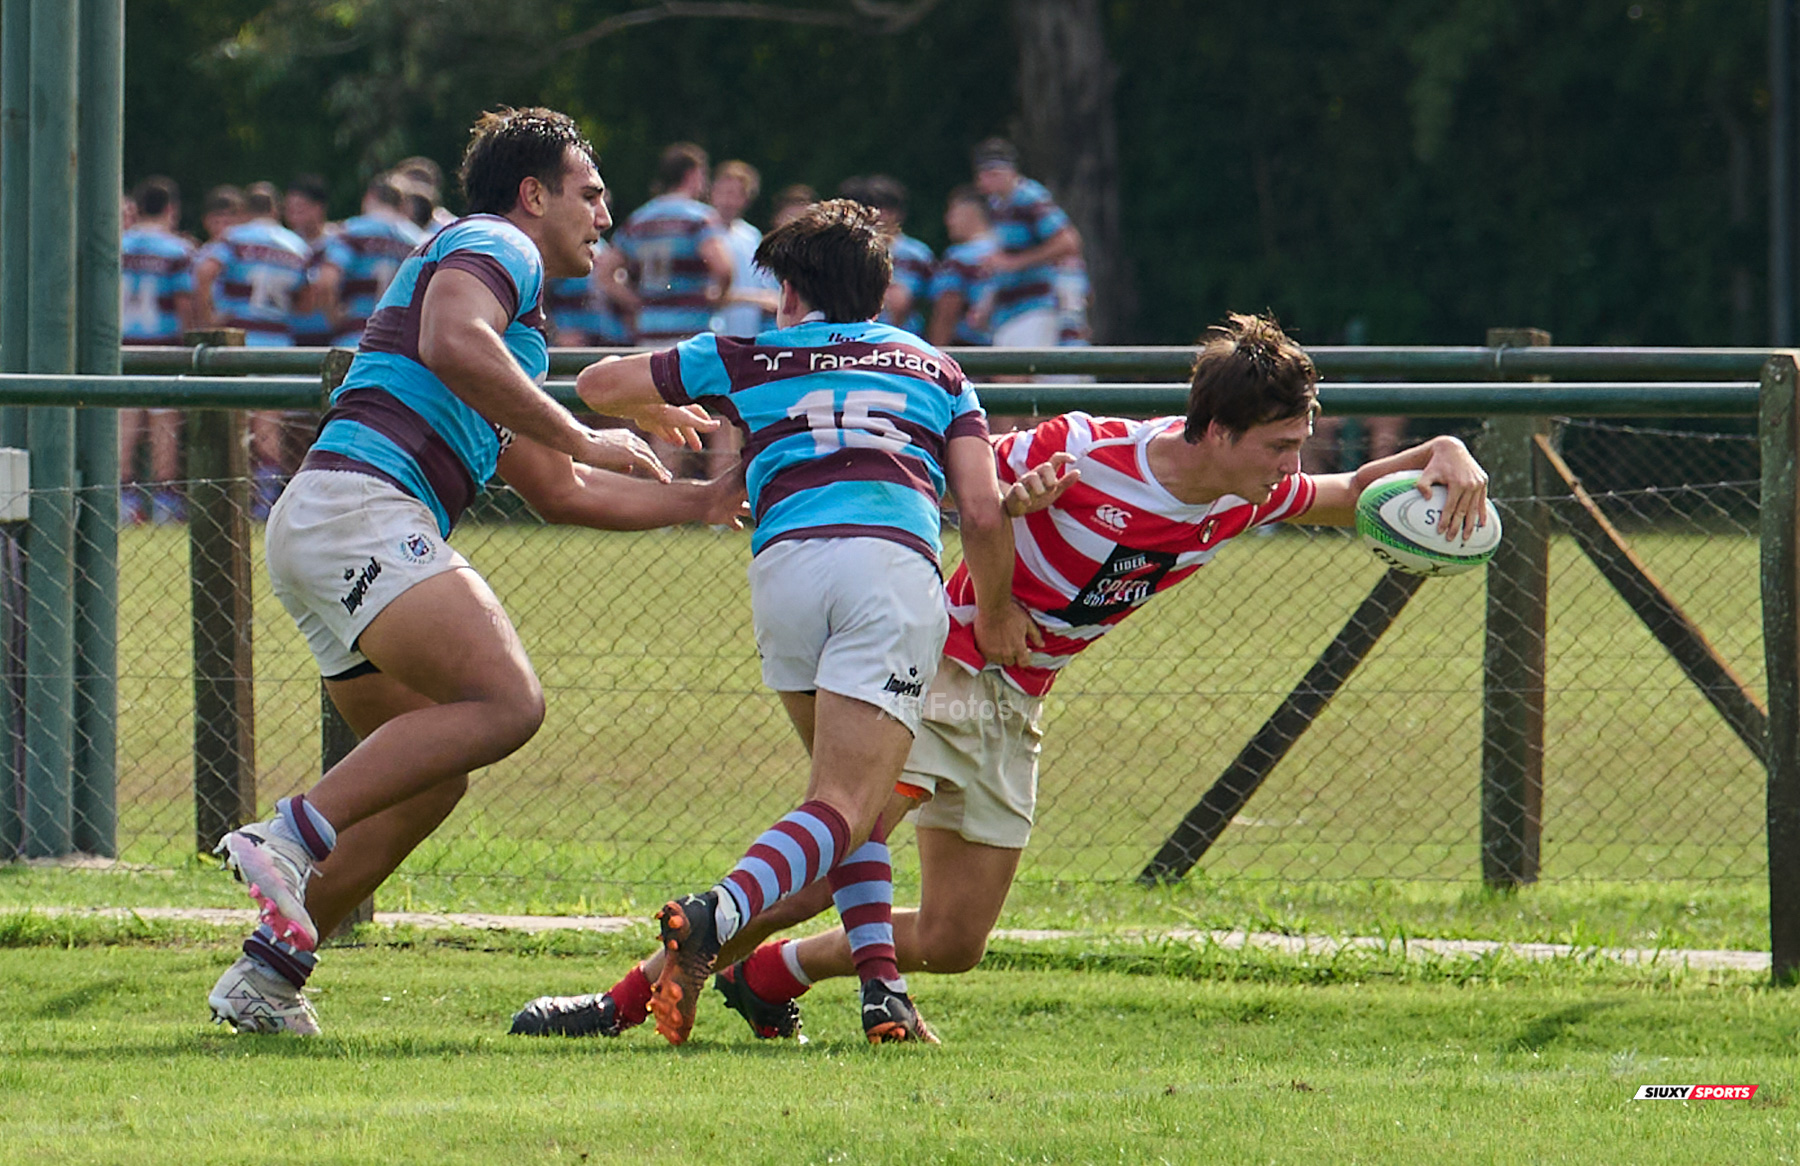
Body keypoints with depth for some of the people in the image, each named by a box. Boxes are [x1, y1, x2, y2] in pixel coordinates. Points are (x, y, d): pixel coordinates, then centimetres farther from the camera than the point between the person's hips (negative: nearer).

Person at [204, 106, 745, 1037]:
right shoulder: (496, 246, 3)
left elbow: (560, 494, 39)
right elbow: (452, 343, -20)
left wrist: (704, 500, 39)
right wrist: (582, 439, -12)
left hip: (314, 539, 10)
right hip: (359, 507, -10)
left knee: (434, 774, 11)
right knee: (506, 700, -22)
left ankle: (266, 975, 9)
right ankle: (288, 838, -27)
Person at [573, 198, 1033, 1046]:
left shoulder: (744, 361, 26)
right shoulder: (933, 368, 27)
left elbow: (600, 386, 33)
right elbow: (982, 513, 16)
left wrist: (664, 419, 55)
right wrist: (996, 611, 34)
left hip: (784, 559, 2)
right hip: (895, 557, -2)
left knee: (850, 791, 20)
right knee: (846, 808, -10)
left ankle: (883, 991, 4)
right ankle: (714, 920, -37)